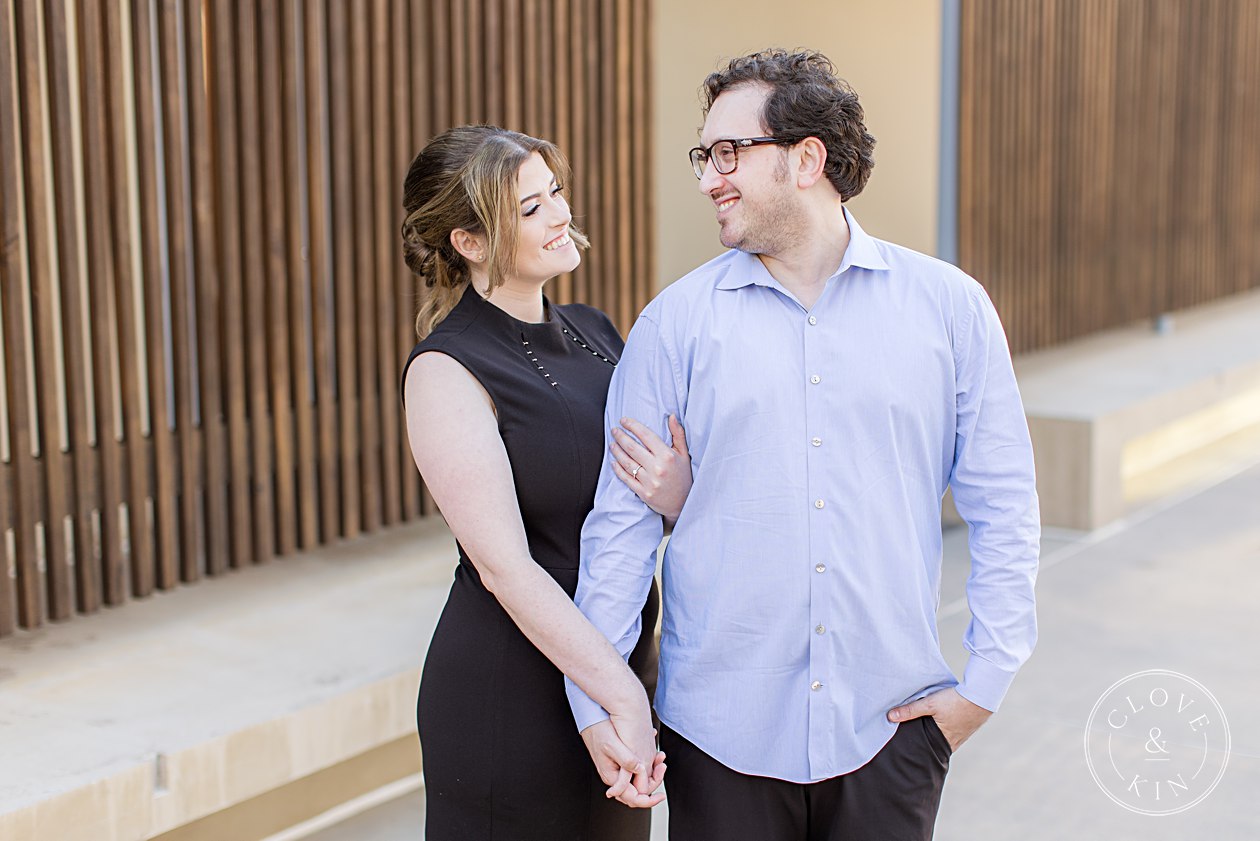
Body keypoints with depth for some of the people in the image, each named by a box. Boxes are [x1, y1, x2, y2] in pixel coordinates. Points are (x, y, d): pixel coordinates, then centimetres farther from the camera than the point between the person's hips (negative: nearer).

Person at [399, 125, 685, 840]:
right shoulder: (446, 371, -14)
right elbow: (505, 567, -20)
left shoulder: (595, 331, 7)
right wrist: (625, 699, -23)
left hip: (619, 666, 7)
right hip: (509, 696, -6)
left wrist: (680, 498, -12)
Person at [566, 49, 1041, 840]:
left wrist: (985, 683, -1)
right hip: (722, 734, 0)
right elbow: (621, 521, 0)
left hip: (890, 729, 0)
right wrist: (600, 705, -4)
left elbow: (1005, 505, 4)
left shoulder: (949, 306, 1)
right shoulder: (676, 322, 0)